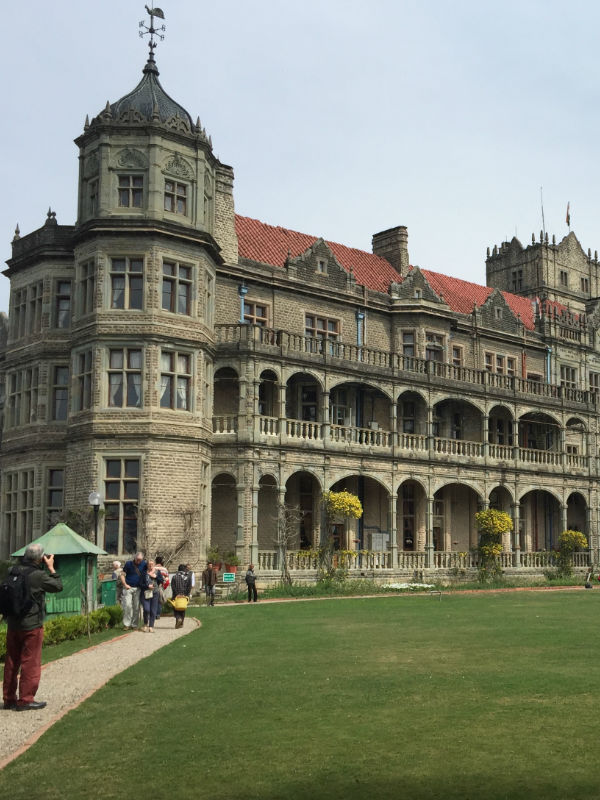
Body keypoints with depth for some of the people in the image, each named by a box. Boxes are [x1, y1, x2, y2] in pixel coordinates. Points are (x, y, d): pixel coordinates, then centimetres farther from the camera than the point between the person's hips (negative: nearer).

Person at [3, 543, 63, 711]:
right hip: (32, 625, -7)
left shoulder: (14, 571, 0)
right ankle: (25, 700, 6)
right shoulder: (38, 575, -18)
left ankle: (9, 698, 21)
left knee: (11, 662, 14)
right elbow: (58, 586, -8)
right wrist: (51, 568, 0)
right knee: (31, 663, 3)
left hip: (13, 624, 7)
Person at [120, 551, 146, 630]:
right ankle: (126, 624, -4)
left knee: (136, 607, 4)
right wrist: (125, 584, -10)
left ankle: (134, 625, 12)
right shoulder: (128, 564, -2)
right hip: (128, 588, -2)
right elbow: (122, 575, 1)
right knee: (127, 605, -11)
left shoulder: (143, 564, 3)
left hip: (137, 588, 3)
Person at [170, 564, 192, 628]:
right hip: (185, 596, 2)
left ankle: (178, 618, -20)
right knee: (183, 610, 14)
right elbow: (189, 587, -2)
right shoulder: (188, 577, 3)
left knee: (175, 609, 6)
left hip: (176, 596, -2)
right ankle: (181, 623, 16)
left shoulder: (175, 576, -1)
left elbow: (173, 587, -7)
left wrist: (176, 594, -8)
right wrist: (187, 595, -1)